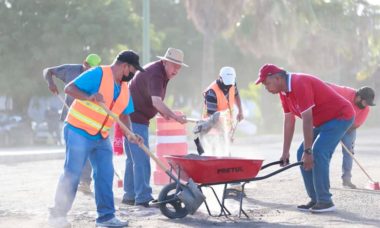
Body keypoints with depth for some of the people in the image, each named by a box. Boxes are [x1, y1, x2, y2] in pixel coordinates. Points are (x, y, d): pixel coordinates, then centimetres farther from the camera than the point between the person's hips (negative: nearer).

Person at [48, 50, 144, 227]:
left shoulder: (125, 89, 10)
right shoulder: (98, 74, -15)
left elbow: (124, 115, 11)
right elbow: (69, 88, -18)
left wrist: (129, 134, -6)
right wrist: (89, 97, -35)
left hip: (101, 138, 8)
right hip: (78, 132, -8)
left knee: (105, 175, 3)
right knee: (72, 174, -5)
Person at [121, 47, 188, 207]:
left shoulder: (162, 72, 11)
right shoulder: (155, 73, -21)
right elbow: (156, 101, -36)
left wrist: (163, 113, 10)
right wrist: (174, 116, -46)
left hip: (134, 117, 11)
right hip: (135, 118, -11)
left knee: (133, 159, 14)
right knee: (141, 159, -12)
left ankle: (130, 195, 21)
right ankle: (143, 197, -12)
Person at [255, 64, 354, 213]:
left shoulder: (300, 84, -27)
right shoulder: (284, 91, 3)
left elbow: (307, 120, -28)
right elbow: (289, 121, 8)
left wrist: (308, 151, -26)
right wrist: (285, 152, 6)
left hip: (340, 116, -10)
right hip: (322, 121, 10)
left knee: (318, 153, -21)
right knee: (302, 154, 4)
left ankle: (325, 201, -14)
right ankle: (315, 199, 8)